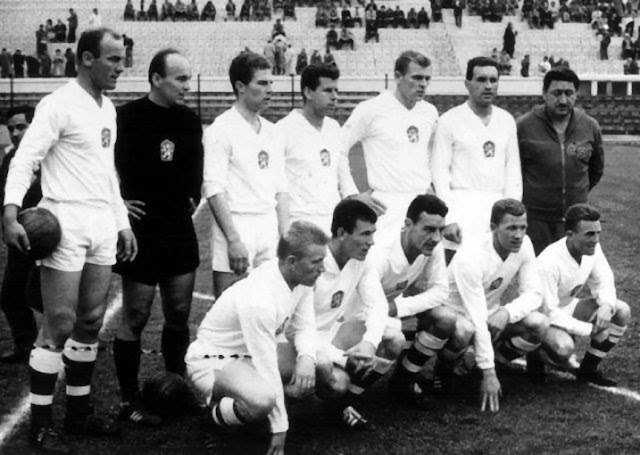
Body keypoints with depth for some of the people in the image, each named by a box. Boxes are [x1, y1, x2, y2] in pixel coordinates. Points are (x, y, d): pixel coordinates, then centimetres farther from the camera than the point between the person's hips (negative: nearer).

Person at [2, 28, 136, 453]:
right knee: (59, 325, -6)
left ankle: (80, 412, 22)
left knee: (91, 321, 11)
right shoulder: (59, 105, -10)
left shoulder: (107, 107, 15)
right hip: (67, 222, -8)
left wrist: (122, 221, 20)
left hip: (103, 225, 8)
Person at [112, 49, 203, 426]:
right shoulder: (128, 117, -12)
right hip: (141, 232, -6)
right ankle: (130, 401, 11)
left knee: (179, 317, 10)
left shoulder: (191, 120, 7)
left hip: (181, 232, 6)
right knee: (135, 319, 1)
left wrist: (192, 198, 12)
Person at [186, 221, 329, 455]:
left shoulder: (301, 278, -11)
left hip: (253, 352, 9)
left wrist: (306, 358, -25)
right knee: (262, 401, -38)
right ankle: (220, 412, -5)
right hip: (213, 360, -9)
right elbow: (267, 368, -30)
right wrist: (280, 428, -23)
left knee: (326, 368, -8)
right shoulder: (259, 301, -36)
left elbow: (304, 327, -1)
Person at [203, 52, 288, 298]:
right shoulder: (222, 130, -7)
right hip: (237, 225, -6)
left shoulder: (270, 130, 13)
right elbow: (214, 190, -13)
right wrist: (233, 240, -17)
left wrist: (285, 235, 8)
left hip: (269, 228, 6)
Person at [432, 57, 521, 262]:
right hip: (463, 205, -4)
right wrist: (448, 219, -11)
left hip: (497, 206, 4)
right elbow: (440, 172, -3)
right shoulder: (450, 120, -1)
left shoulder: (507, 120, 13)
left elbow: (513, 169, 14)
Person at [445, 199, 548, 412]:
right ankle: (446, 368, -7)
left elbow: (533, 294, -7)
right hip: (457, 313, -6)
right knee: (464, 329, -40)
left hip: (492, 313, 6)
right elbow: (477, 319, -33)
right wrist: (488, 374, -33)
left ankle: (496, 361, 5)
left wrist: (507, 312, -29)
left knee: (540, 324, -19)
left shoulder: (523, 245, -13)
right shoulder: (471, 257, -31)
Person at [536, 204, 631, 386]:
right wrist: (589, 330, -31)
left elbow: (604, 283, 1)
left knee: (622, 312, -8)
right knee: (564, 347, -37)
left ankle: (588, 370, 3)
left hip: (569, 306, 8)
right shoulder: (549, 263, -33)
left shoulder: (593, 249, -11)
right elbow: (549, 312, -29)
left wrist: (607, 306, -23)